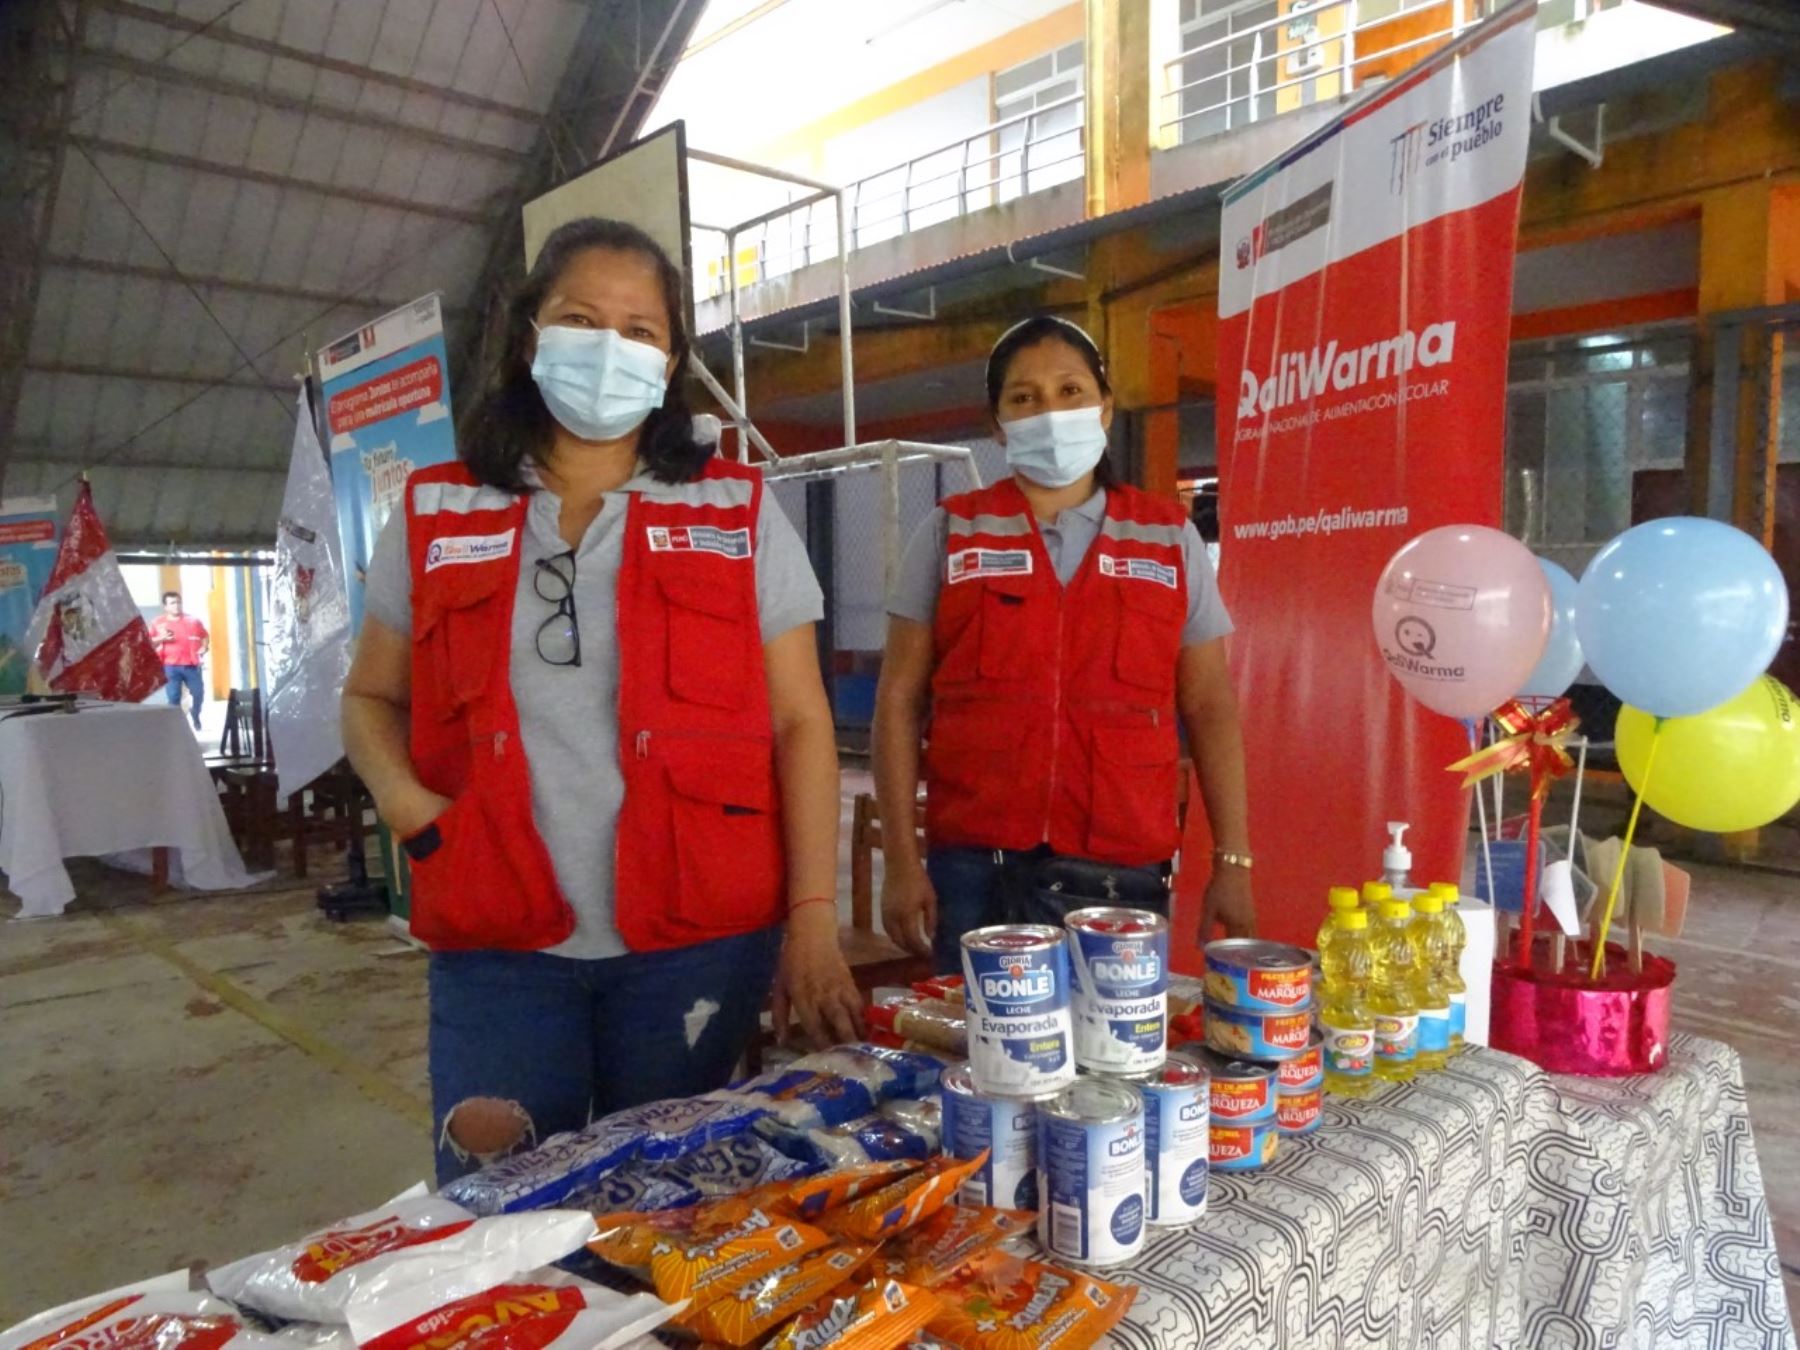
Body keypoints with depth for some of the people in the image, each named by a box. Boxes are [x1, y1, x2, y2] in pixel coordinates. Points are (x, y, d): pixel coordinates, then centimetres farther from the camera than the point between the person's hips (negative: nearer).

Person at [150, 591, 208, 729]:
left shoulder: (192, 620, 8)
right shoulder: (158, 623, 5)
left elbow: (205, 636, 18)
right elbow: (149, 643, 7)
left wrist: (204, 648, 0)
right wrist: (161, 639, -11)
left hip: (191, 664, 1)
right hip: (170, 666, -1)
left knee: (198, 692, 1)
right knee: (173, 696, -5)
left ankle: (196, 719, 26)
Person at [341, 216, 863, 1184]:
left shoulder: (736, 515, 3)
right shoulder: (435, 518, 7)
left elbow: (799, 723, 0)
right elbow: (371, 696, 15)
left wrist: (812, 922, -7)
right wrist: (404, 800, -6)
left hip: (697, 941, 0)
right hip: (496, 947, 1)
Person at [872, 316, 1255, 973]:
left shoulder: (1171, 538, 7)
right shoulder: (949, 533, 5)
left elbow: (1209, 708, 7)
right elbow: (900, 699, 2)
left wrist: (1233, 862, 2)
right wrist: (902, 857, -4)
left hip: (1123, 872, 1)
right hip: (974, 868, 0)